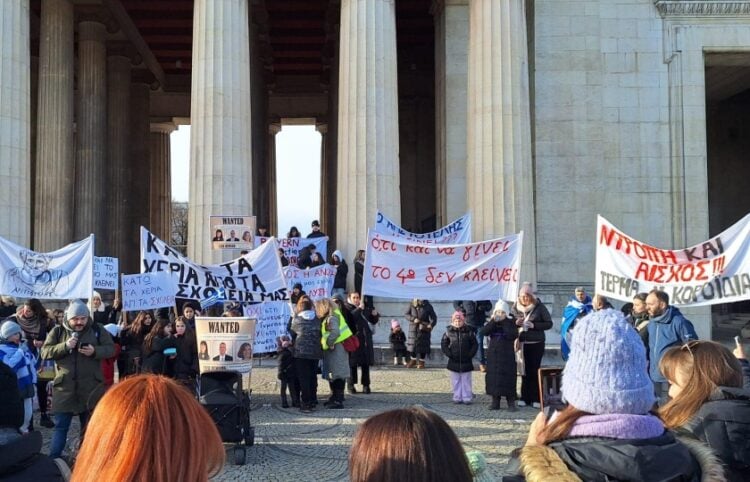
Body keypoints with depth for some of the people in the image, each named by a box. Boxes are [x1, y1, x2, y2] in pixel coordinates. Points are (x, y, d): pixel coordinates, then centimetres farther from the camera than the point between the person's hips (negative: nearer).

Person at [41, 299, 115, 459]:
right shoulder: (57, 332, 1)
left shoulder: (97, 331, 0)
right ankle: (53, 459, 12)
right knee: (60, 426, 4)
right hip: (65, 387, -1)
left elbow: (111, 349, -1)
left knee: (89, 426, 11)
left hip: (90, 387, 1)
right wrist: (65, 346, -20)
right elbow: (45, 352, -5)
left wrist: (95, 351, -20)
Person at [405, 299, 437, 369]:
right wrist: (413, 319, -16)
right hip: (413, 328, 2)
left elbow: (434, 317, -5)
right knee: (412, 343, 6)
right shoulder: (411, 304, -4)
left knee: (423, 345, -1)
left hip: (424, 329, -2)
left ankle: (421, 362, 13)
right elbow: (406, 314, 2)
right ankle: (413, 360, 24)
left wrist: (431, 325, -23)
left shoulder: (427, 306, -8)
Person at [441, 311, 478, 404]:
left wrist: (470, 355, -7)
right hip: (454, 362, 1)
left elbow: (475, 344, 2)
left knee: (466, 381, 5)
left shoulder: (469, 332, -3)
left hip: (466, 361, -1)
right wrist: (448, 354, -6)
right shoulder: (449, 332, -1)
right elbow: (443, 344, 3)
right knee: (456, 381, 8)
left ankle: (467, 398, 11)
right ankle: (457, 397, 15)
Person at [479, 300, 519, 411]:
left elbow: (513, 335, -17)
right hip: (493, 355, 3)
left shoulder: (511, 322, -1)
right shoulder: (491, 323, 7)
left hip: (507, 356, -3)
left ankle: (511, 403, 0)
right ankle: (495, 402, 14)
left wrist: (504, 322, -19)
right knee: (493, 378, 5)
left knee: (508, 378, -5)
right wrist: (493, 321, -18)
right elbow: (483, 332, -11)